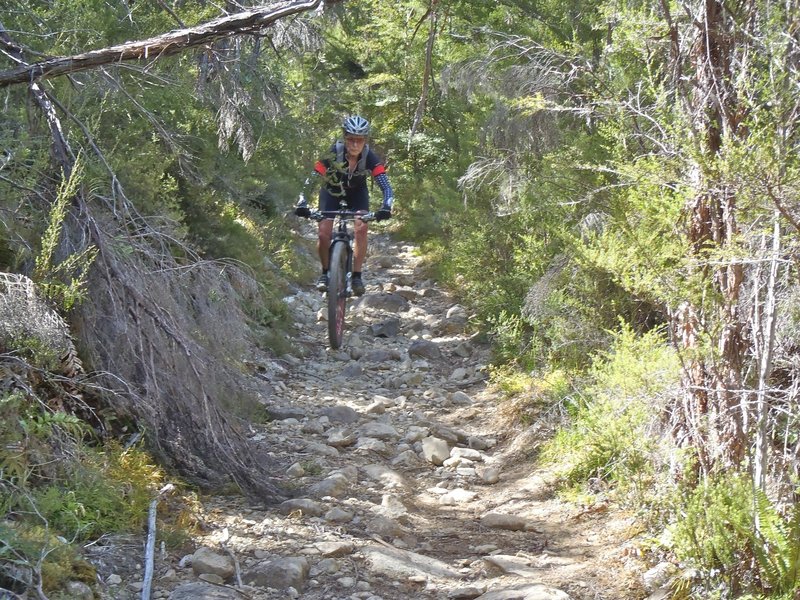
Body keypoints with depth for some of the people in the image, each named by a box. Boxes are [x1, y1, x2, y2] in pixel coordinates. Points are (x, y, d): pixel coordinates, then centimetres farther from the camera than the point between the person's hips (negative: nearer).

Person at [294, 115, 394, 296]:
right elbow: (311, 181, -34)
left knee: (361, 228, -22)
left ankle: (357, 276, -11)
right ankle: (326, 272, 9)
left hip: (357, 192, 1)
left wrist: (386, 208, -52)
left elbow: (386, 186, -33)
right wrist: (302, 204, -49)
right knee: (324, 233, -15)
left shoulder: (370, 157, -30)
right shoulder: (333, 154, -32)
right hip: (332, 191, -1)